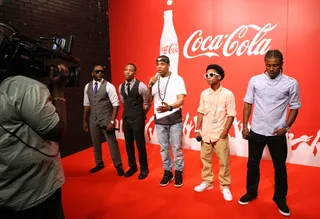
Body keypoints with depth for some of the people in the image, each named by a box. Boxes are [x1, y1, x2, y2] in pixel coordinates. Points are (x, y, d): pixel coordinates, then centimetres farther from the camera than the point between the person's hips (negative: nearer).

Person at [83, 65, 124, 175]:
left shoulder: (109, 86, -11)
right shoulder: (87, 86, 4)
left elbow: (115, 104, -13)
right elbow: (86, 104, 11)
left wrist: (112, 121, -19)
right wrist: (85, 120, 12)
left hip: (106, 120, -4)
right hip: (93, 120, 5)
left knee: (112, 143, 3)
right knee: (95, 143, 17)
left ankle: (118, 166, 19)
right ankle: (99, 164, 37)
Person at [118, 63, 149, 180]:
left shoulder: (141, 86, -12)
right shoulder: (121, 87, 6)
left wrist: (143, 113, 7)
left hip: (138, 118, -5)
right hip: (126, 117, 6)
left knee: (140, 143, 2)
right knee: (128, 143, 12)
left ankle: (144, 169, 19)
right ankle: (132, 166, 29)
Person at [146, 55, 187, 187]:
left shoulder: (177, 79, -6)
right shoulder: (154, 81, 6)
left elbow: (181, 100, -14)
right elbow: (148, 101, 5)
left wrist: (169, 107, -34)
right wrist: (149, 86, -12)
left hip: (174, 119, -3)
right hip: (159, 119, 4)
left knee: (176, 148, 6)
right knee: (163, 148, 13)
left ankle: (178, 172, 23)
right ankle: (167, 172, 27)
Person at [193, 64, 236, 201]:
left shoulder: (228, 94, -9)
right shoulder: (204, 94, 3)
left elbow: (231, 115, -8)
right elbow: (201, 112, 8)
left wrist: (224, 132, -12)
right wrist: (197, 130, 5)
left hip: (220, 135, -4)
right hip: (205, 134, 4)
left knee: (224, 162, 6)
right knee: (205, 159, 16)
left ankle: (225, 187, 24)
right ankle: (207, 182, 34)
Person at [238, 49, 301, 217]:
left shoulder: (291, 83, -6)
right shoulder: (255, 80, -4)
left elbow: (295, 107, 1)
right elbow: (248, 104, 2)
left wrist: (286, 127, -9)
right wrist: (245, 126, -2)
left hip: (277, 133, -1)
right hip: (256, 131, 1)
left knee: (280, 167, 12)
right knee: (253, 164, 13)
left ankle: (280, 199, 32)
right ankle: (251, 192, 34)